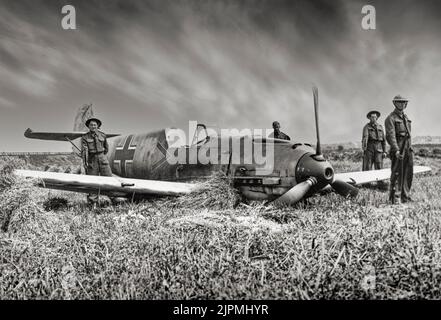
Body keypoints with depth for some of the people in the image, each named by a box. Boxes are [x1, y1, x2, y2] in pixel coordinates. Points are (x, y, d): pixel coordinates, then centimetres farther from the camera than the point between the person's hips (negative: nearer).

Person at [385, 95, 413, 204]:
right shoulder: (390, 118, -8)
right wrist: (396, 150, -29)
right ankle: (395, 198, -2)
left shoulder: (406, 117, 18)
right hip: (398, 148, -8)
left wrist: (410, 148, 18)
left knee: (408, 174, 9)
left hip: (408, 149, 8)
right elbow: (390, 136, -18)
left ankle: (405, 196, 19)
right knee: (397, 174, -7)